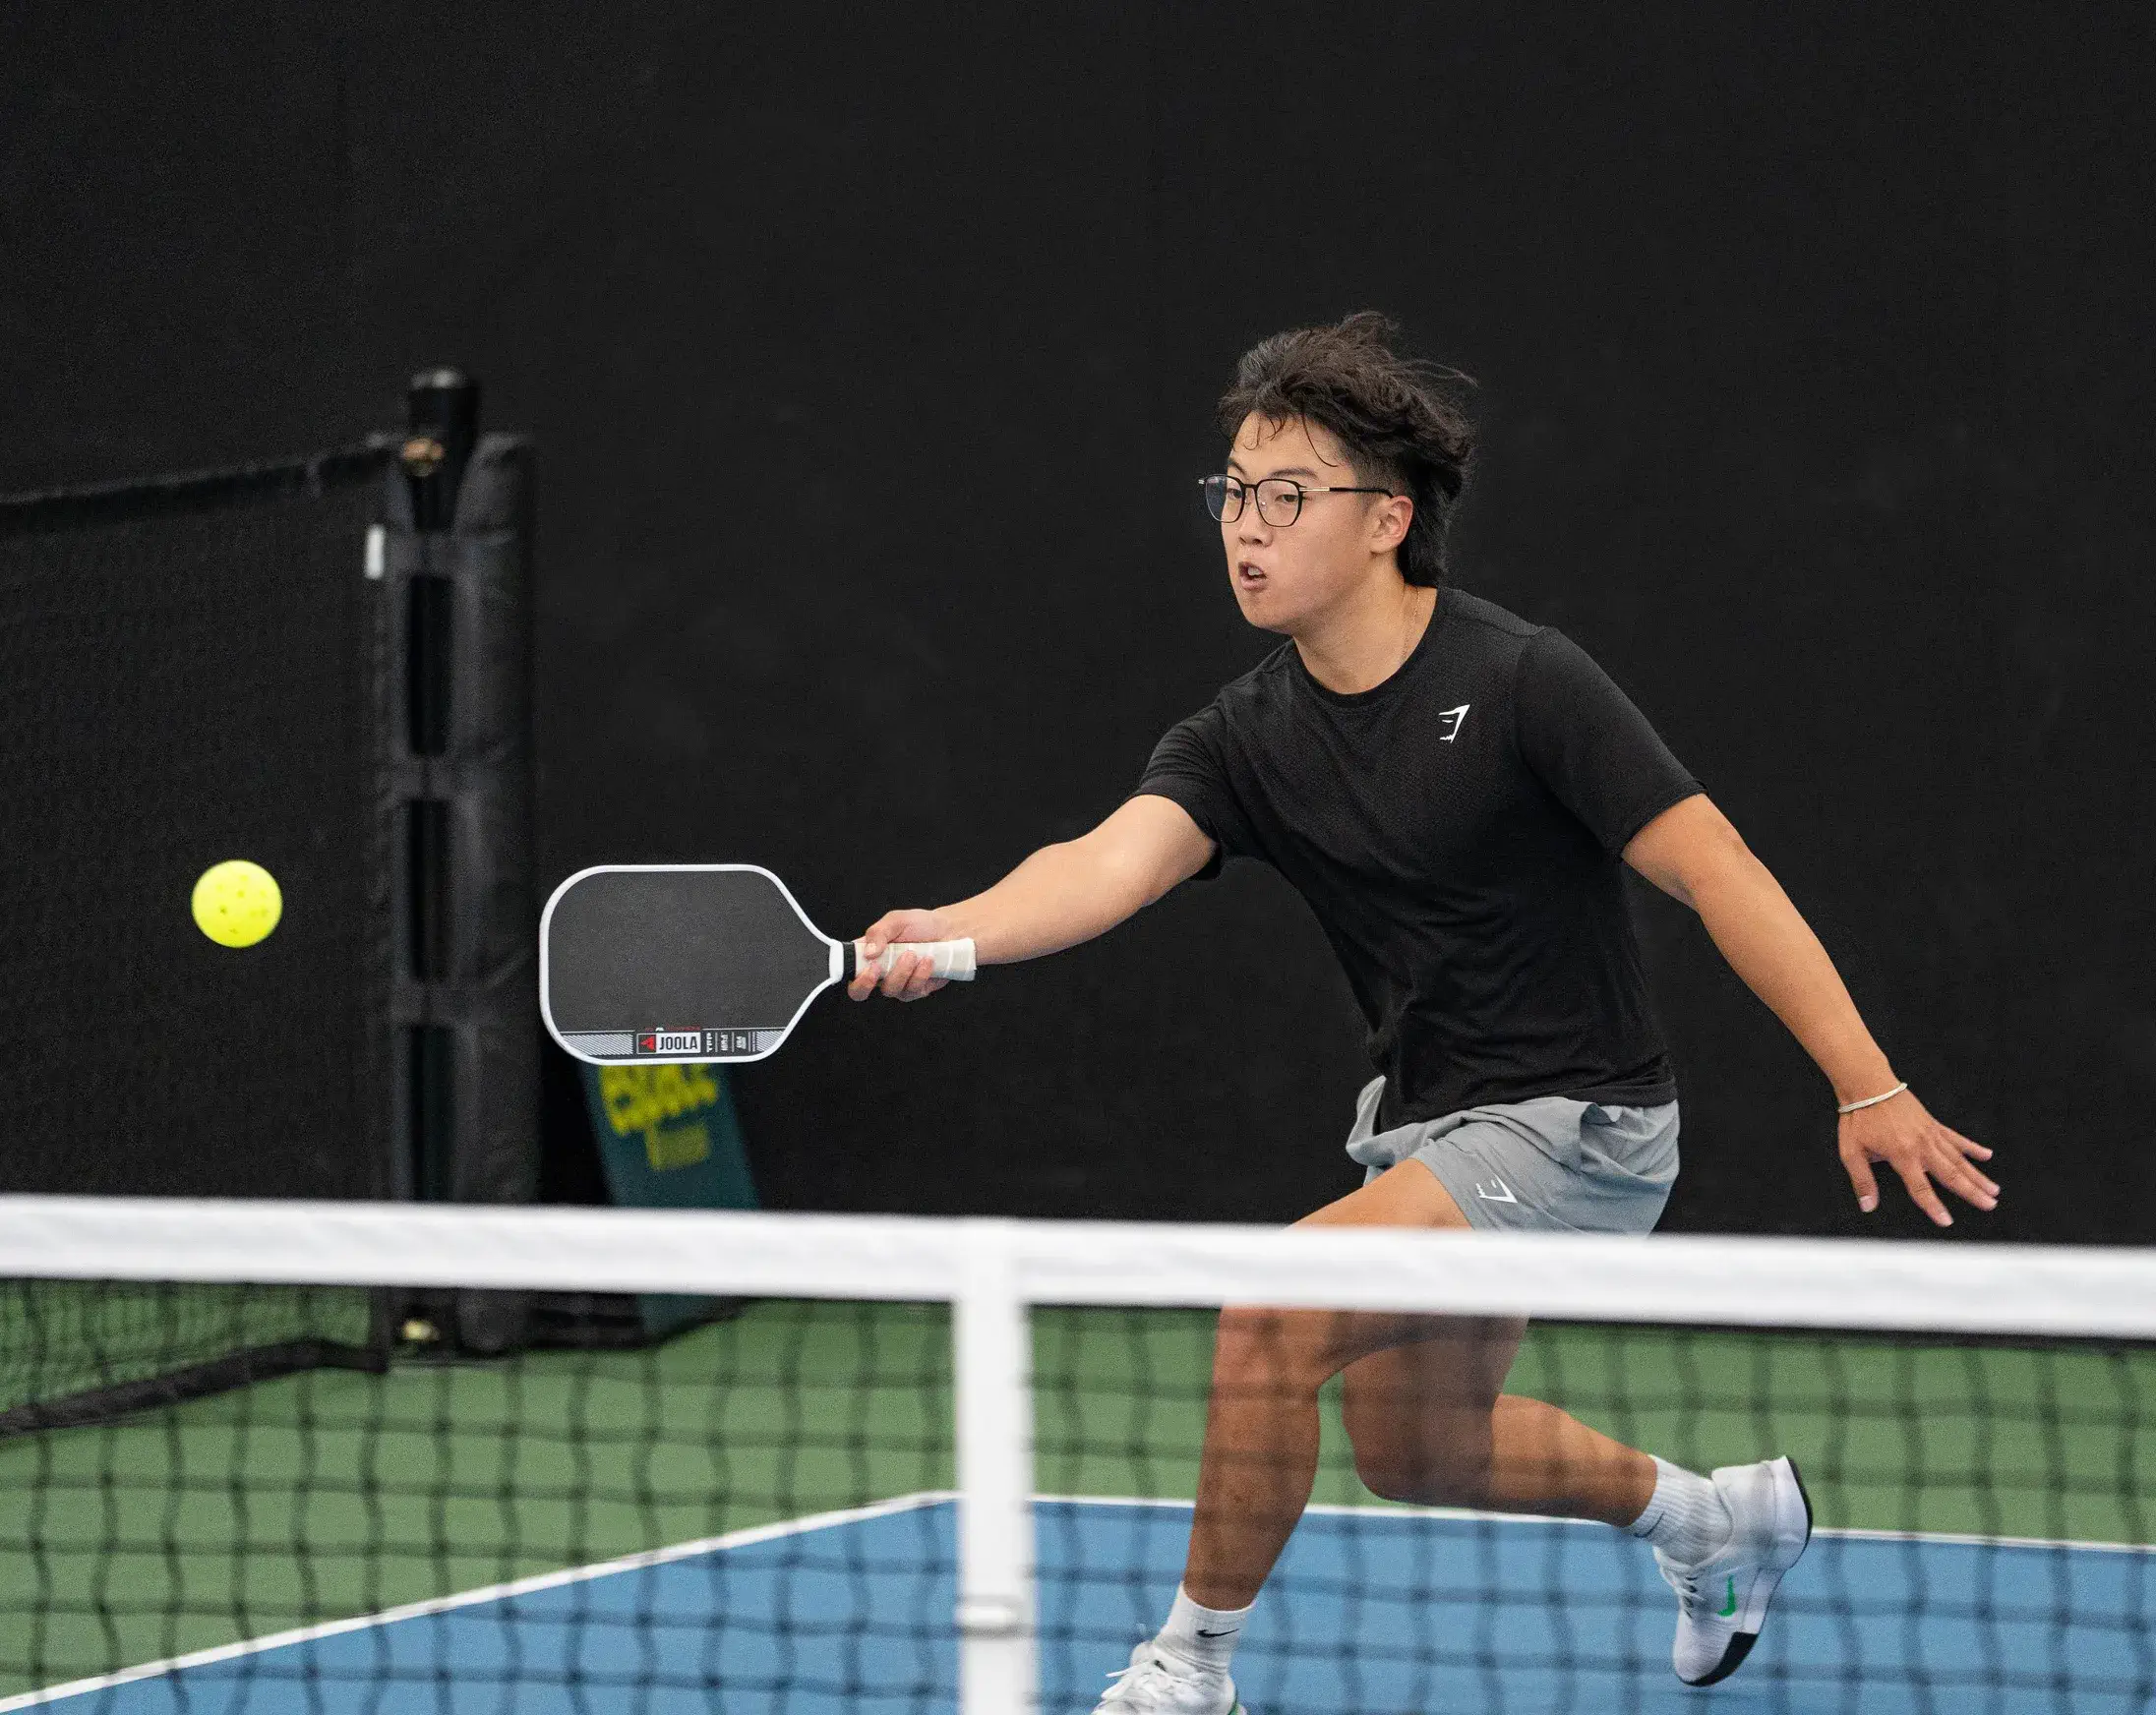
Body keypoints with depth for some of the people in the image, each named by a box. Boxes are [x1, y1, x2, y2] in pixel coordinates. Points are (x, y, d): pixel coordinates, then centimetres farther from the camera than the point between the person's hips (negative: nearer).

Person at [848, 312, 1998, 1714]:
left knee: (1273, 1316, -22)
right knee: (1414, 1449, 23)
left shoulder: (1521, 682, -19)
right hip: (1428, 1122, 8)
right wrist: (950, 931, -43)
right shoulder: (1247, 741, -3)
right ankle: (1724, 1518, 48)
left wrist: (1869, 1087, -22)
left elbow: (1717, 873, -19)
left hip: (1577, 1125, -8)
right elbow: (1110, 863, -21)